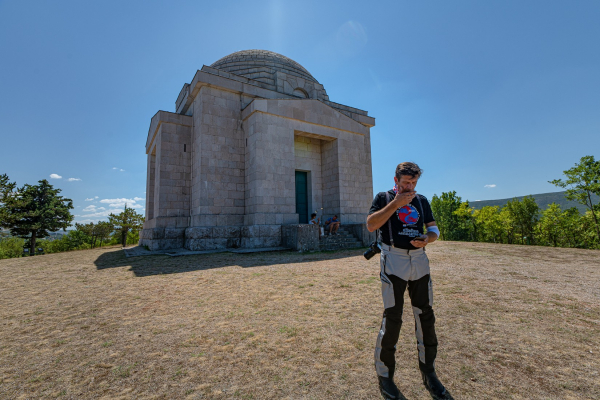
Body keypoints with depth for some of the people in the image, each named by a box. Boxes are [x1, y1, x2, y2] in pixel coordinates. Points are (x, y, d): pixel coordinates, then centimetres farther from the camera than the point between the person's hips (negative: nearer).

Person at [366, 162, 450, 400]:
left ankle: (429, 375, 30)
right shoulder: (384, 198, 0)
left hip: (420, 261, 5)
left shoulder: (421, 201, 13)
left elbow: (434, 229, 12)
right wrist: (395, 203, -18)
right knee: (392, 319, -3)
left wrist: (427, 239, -11)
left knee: (426, 317, 11)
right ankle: (384, 377, 15)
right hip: (393, 262, -5)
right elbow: (371, 225, -14)